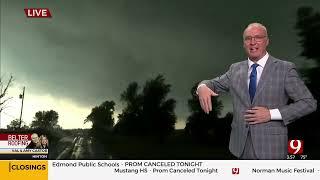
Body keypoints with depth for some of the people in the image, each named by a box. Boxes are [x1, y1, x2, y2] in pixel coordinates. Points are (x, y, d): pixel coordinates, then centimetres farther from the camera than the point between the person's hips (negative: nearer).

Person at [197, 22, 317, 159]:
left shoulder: (285, 69, -4)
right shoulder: (235, 69, 7)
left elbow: (309, 103, -5)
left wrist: (271, 114, -15)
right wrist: (202, 87, -11)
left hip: (270, 146, -3)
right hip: (241, 144, 4)